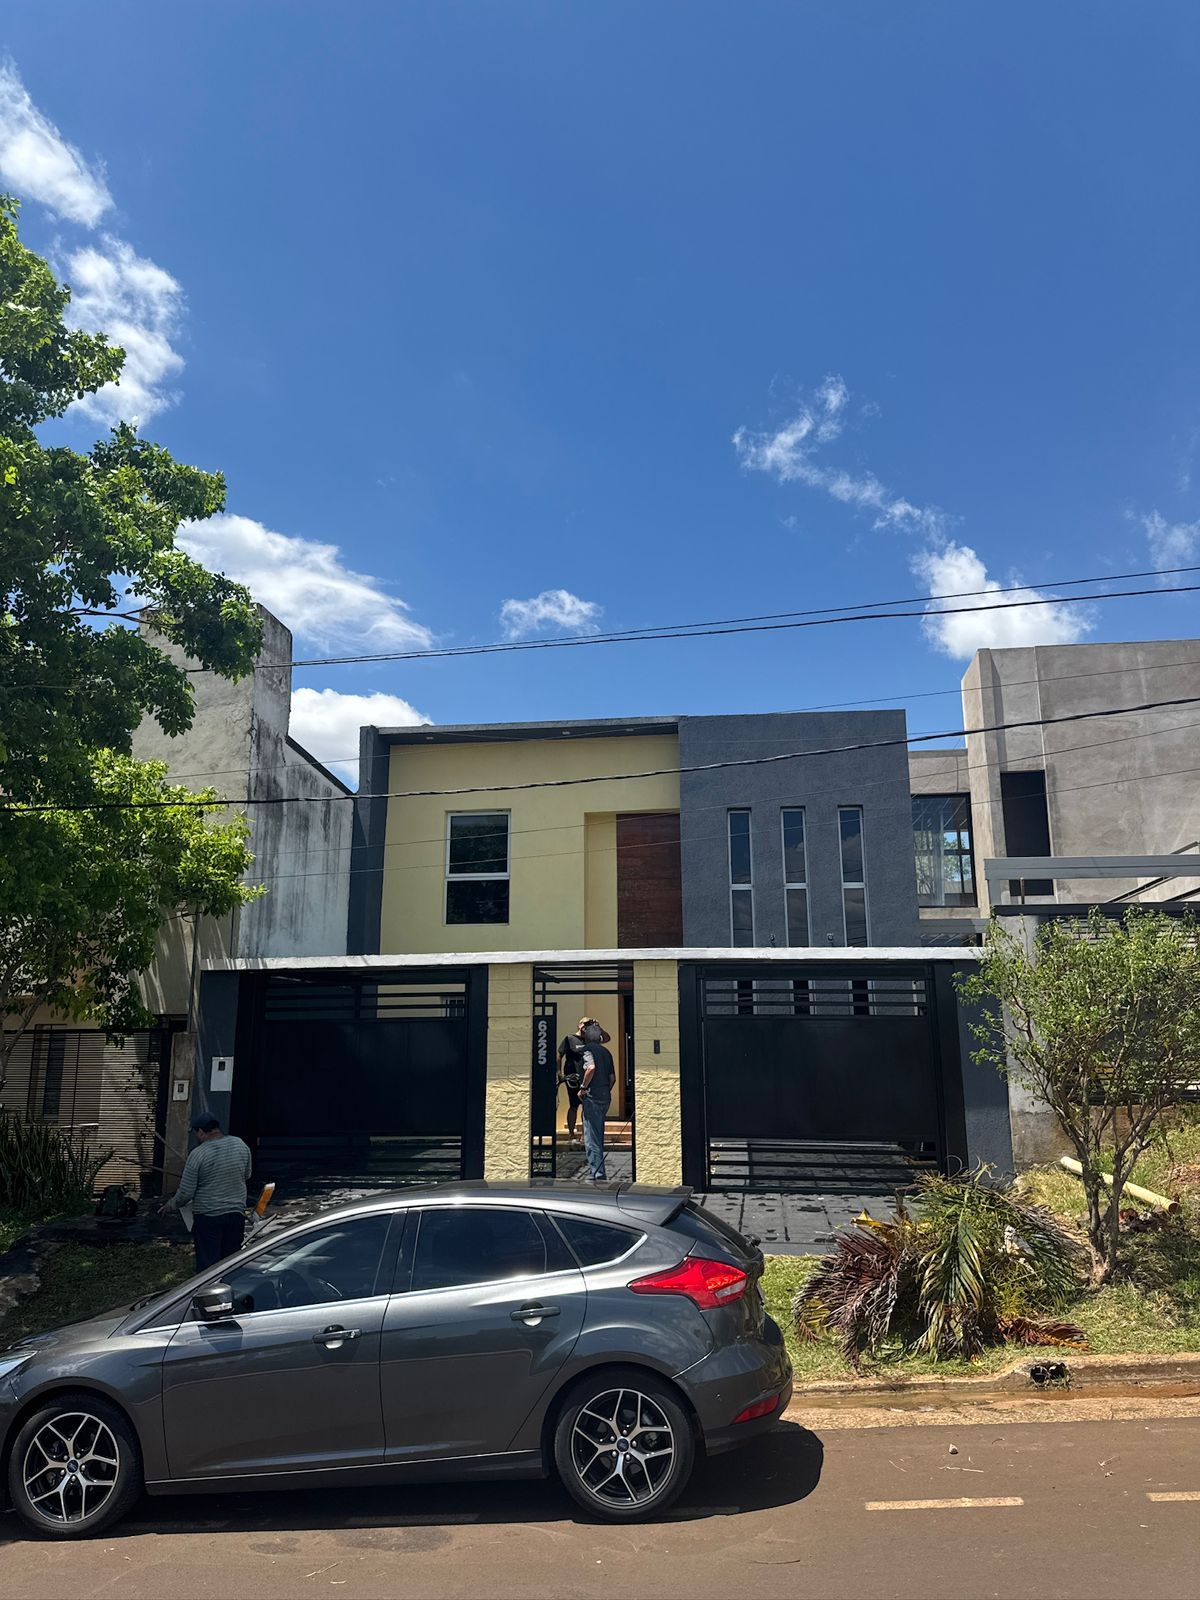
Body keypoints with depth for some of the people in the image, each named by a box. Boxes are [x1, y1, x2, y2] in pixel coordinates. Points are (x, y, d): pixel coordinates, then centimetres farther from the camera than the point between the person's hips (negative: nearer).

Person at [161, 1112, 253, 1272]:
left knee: (208, 1265, 3)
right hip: (237, 1213, 5)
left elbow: (186, 1193, -11)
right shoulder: (241, 1145, 0)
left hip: (208, 1217, -5)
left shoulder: (198, 1155, -15)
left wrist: (171, 1205, 8)